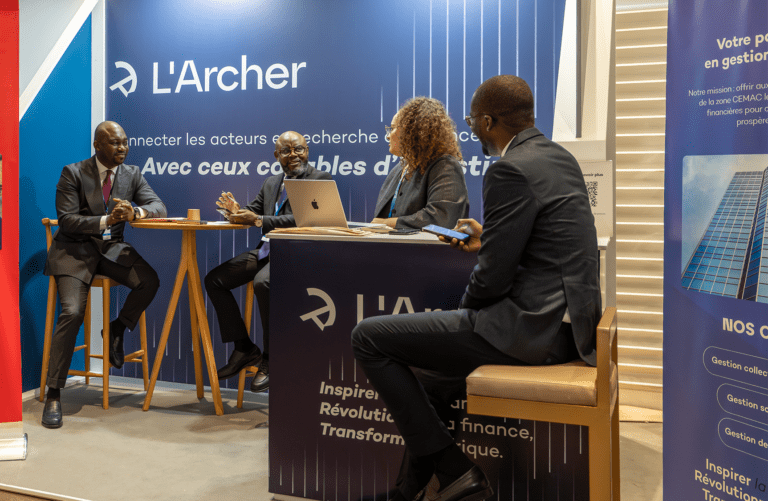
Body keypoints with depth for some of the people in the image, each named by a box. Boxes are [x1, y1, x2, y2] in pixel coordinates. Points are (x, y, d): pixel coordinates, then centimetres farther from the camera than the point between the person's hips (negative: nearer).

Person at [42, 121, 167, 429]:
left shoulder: (132, 174, 6)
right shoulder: (73, 173, -5)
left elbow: (159, 207, -3)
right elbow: (67, 220, -12)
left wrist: (135, 212, -26)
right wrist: (106, 220, -27)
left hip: (112, 248, 4)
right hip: (75, 249, -3)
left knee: (149, 281, -26)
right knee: (72, 313, -23)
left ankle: (117, 329, 3)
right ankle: (54, 394, -12)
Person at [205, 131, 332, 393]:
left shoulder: (320, 179, -3)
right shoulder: (271, 183, 21)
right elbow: (253, 212, 21)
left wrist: (258, 220, -21)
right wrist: (236, 210, -4)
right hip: (266, 250, 8)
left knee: (263, 283, -35)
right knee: (214, 279, -2)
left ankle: (270, 359, -19)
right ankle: (244, 348, 4)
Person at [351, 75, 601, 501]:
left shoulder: (510, 170, -18)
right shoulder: (560, 157, 12)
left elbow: (493, 277, -19)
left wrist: (465, 307, 0)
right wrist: (487, 240, 26)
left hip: (530, 328, -11)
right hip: (566, 318, 11)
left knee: (369, 338, -4)